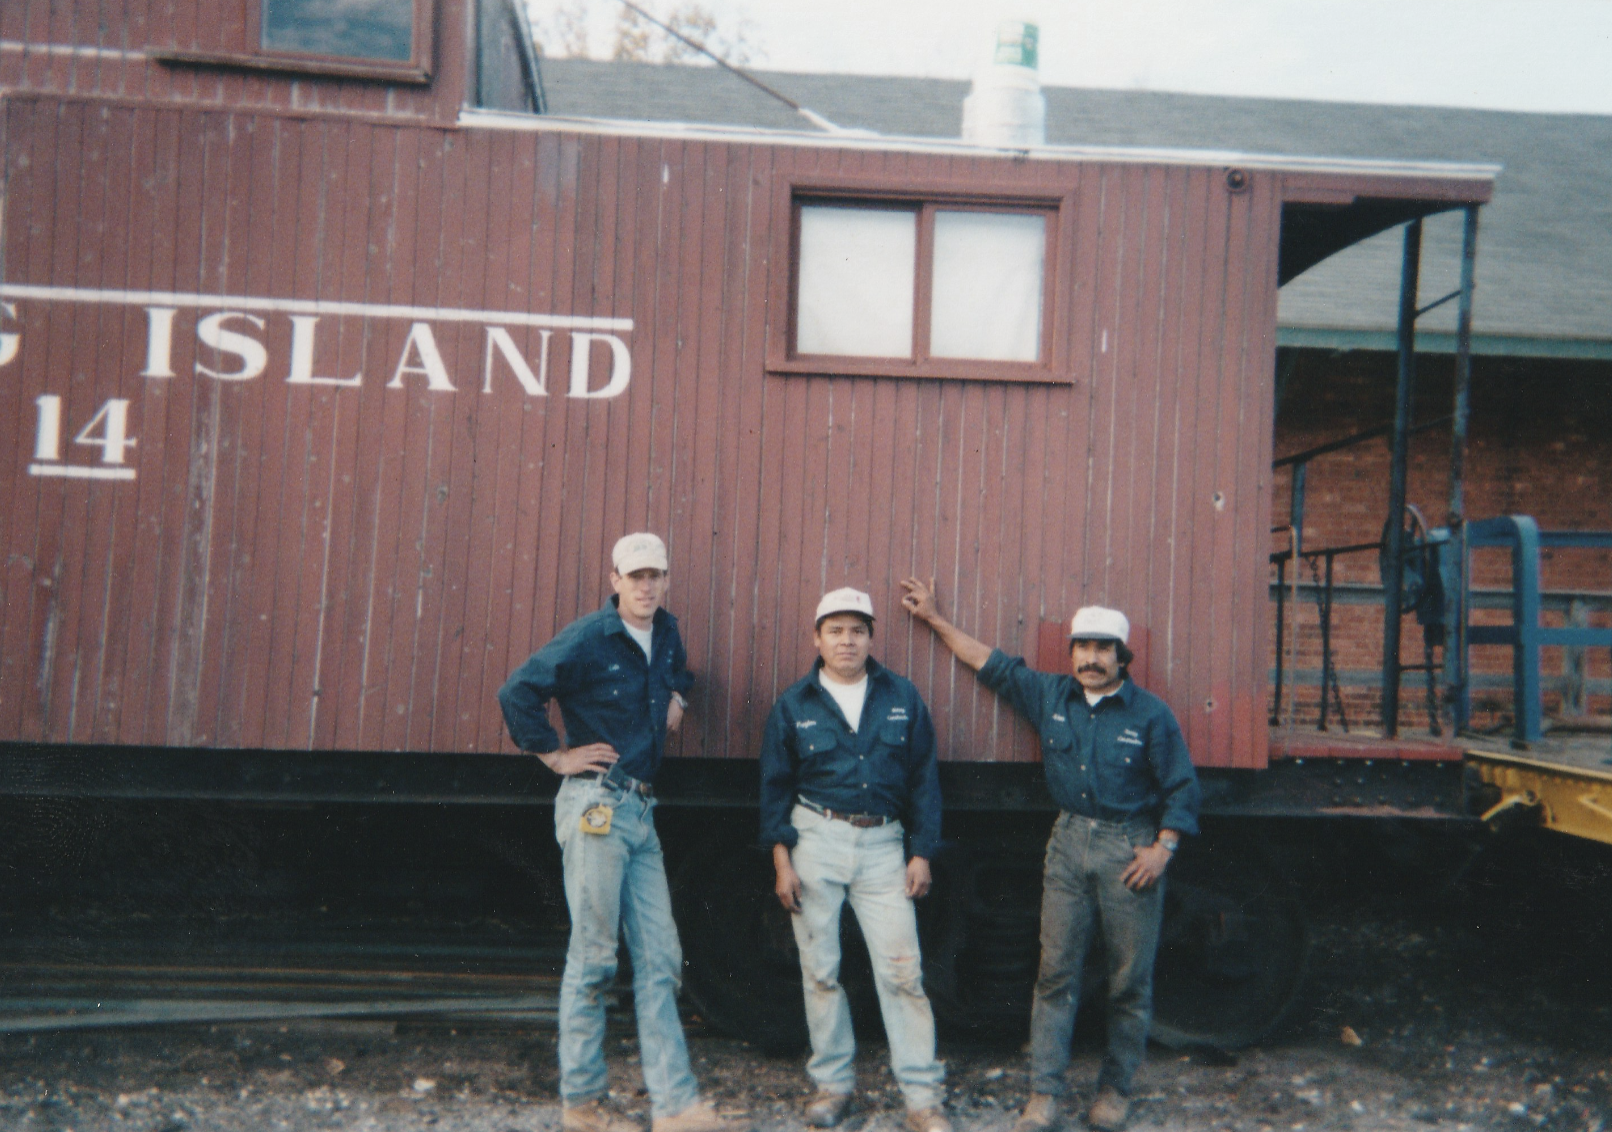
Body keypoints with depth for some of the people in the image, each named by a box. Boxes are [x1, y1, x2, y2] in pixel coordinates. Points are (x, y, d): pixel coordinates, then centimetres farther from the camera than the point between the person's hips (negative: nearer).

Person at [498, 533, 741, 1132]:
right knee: (593, 957, -1)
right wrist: (555, 754, -11)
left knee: (659, 959, 4)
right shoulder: (588, 638, -10)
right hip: (595, 806, -7)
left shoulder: (665, 631, 13)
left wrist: (676, 695, 14)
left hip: (640, 811, 7)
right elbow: (517, 692, -16)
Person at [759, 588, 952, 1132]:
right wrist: (782, 860, -2)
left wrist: (922, 852, 2)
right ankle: (832, 1082, 22)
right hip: (816, 841, 0)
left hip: (883, 845, 0)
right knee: (819, 970, 7)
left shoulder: (902, 697, 4)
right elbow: (775, 785, 5)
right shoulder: (794, 704, 3)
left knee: (902, 970, -3)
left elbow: (924, 777, 7)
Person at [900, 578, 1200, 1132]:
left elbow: (1180, 786, -2)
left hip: (1130, 847, -3)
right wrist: (935, 619, 11)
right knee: (1056, 972, 4)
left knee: (1130, 978, 6)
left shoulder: (1151, 714, -6)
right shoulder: (1050, 696, 4)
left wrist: (1164, 847, -11)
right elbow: (991, 663, 11)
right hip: (1069, 841, 3)